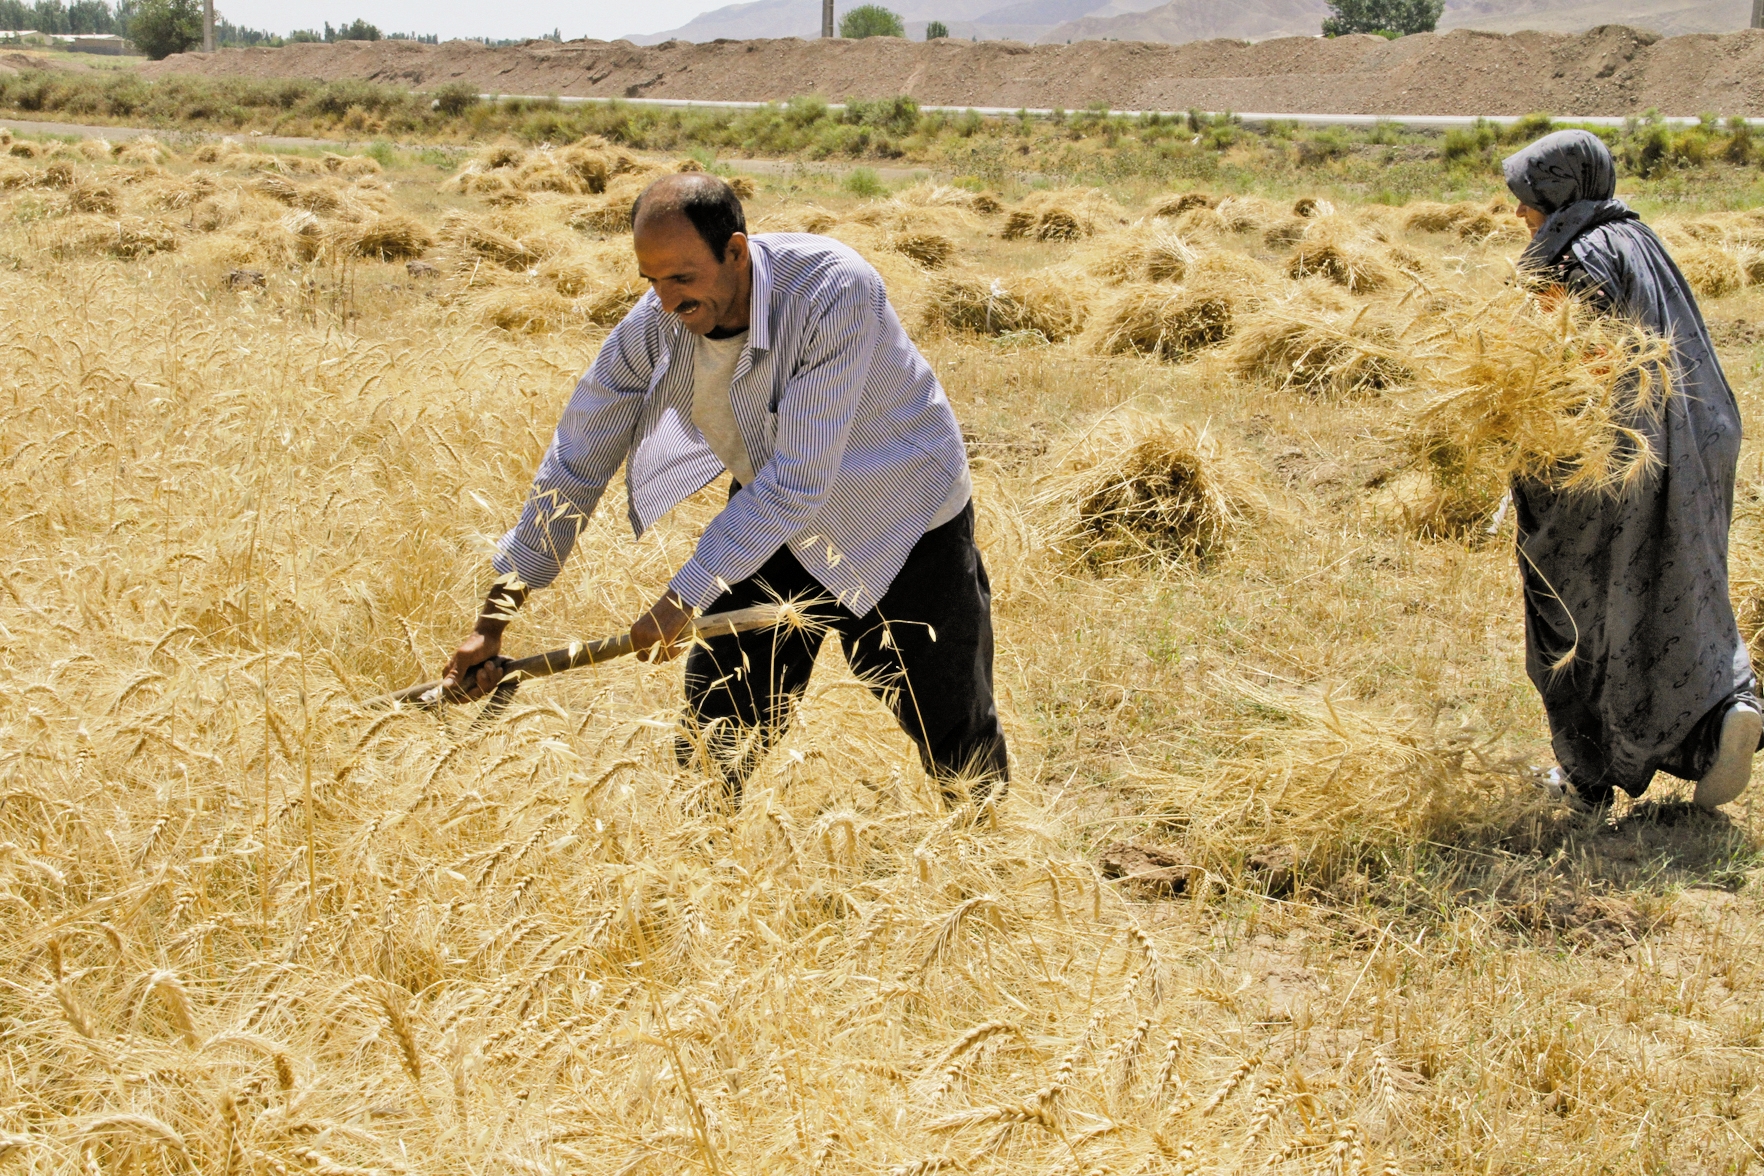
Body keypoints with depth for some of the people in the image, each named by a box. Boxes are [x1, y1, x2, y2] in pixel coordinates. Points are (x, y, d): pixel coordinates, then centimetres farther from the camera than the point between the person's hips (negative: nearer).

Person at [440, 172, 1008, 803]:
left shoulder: (834, 289, -34)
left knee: (962, 759, 5)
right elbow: (576, 462, -8)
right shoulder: (654, 324, -18)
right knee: (715, 733, 1)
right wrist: (492, 621, -8)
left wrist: (684, 596, -30)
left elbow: (800, 479, -34)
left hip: (905, 533, -4)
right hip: (776, 528, 4)